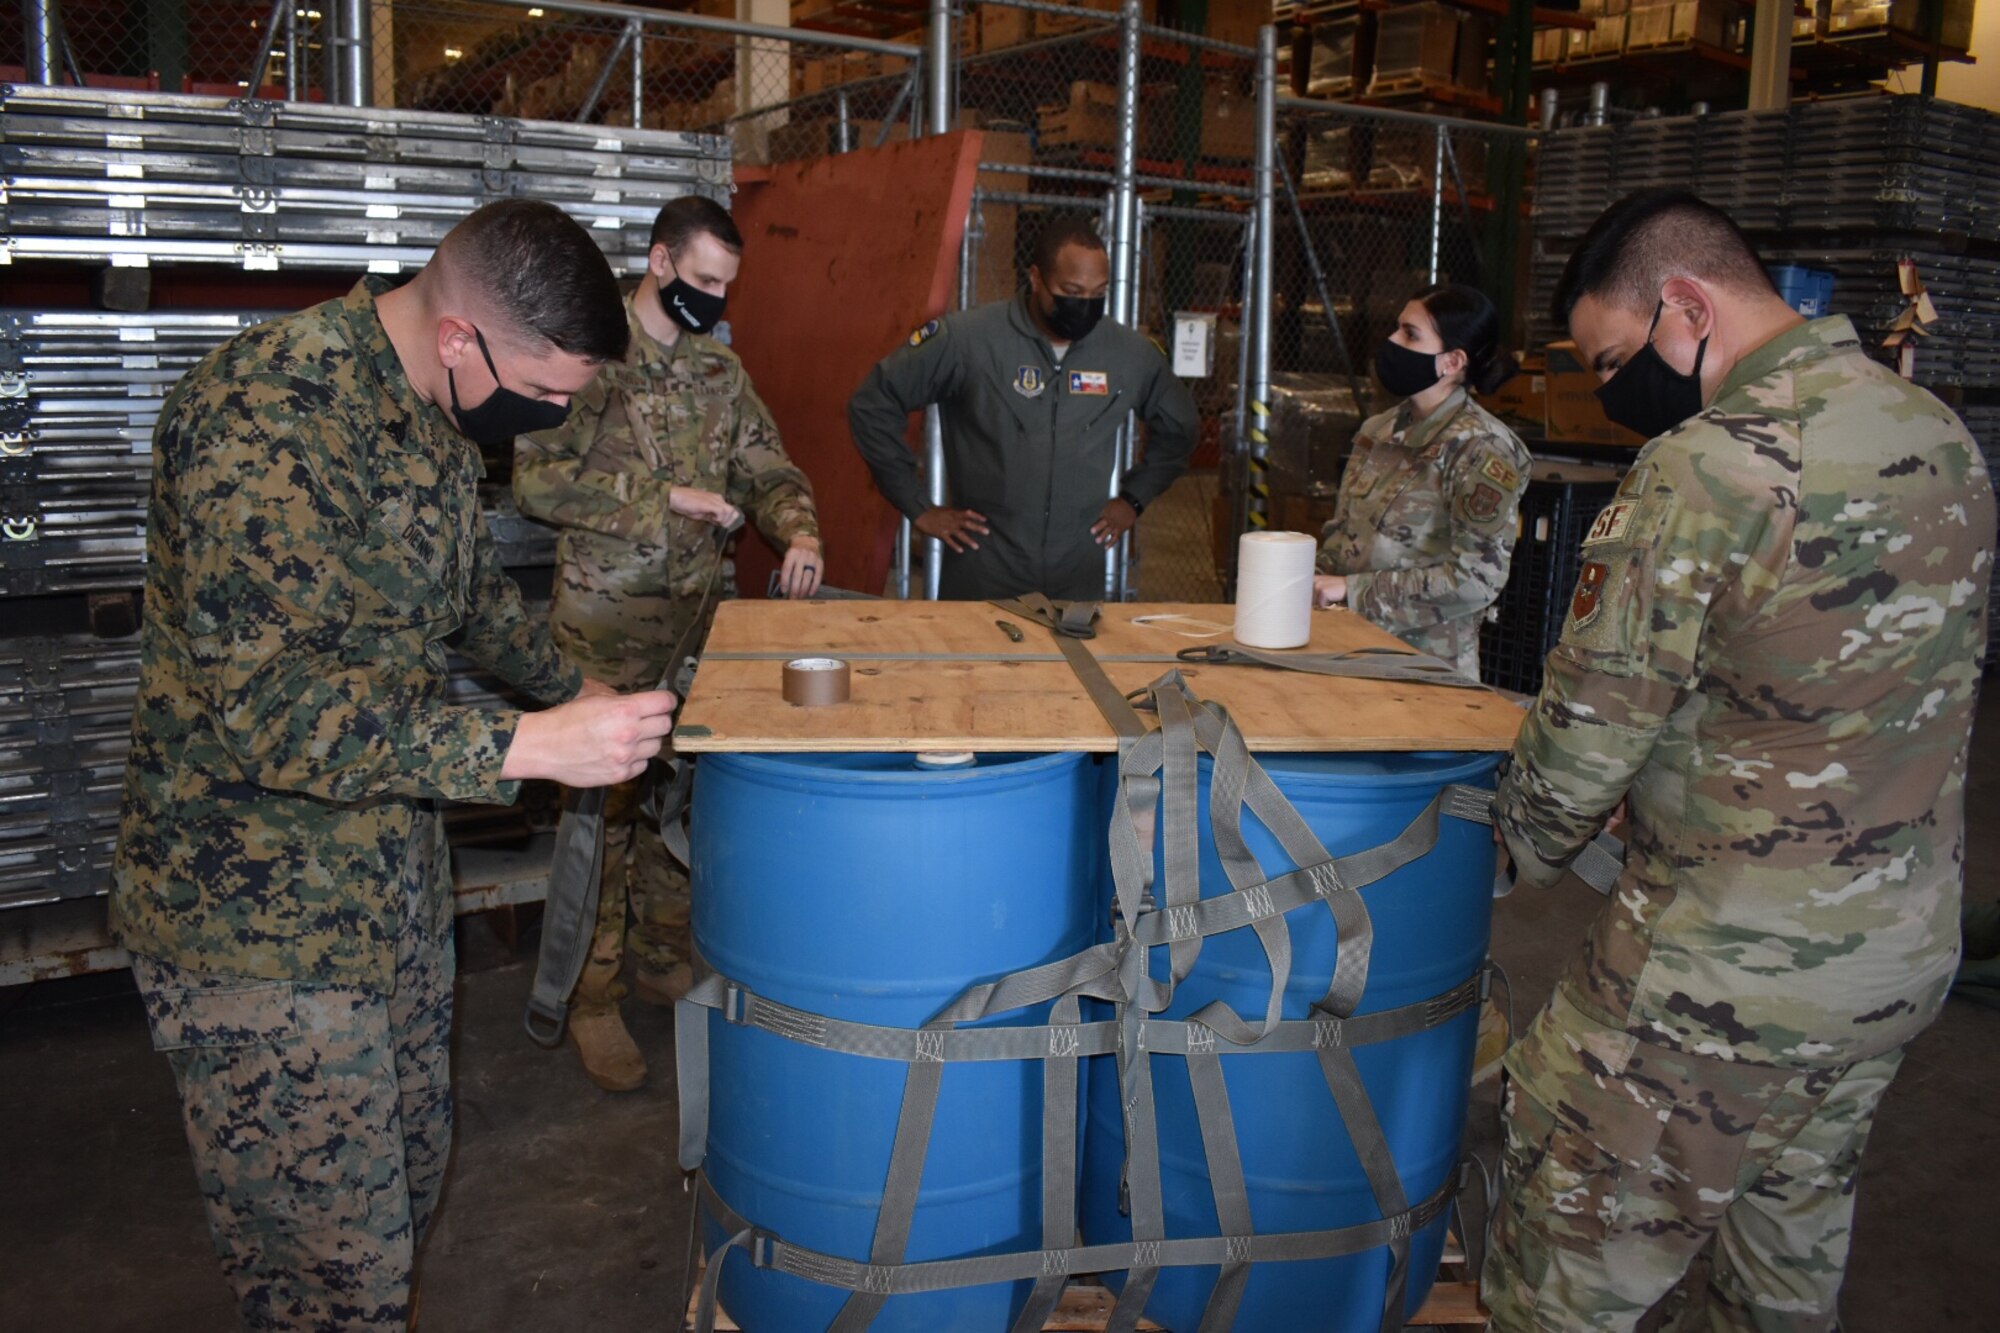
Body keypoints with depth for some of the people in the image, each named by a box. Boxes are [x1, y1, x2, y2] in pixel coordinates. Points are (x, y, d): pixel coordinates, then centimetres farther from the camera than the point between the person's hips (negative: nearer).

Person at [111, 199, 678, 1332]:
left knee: (412, 1180, 21)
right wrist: (524, 748, -34)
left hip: (393, 879, 9)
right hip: (258, 916, -8)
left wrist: (573, 687, 10)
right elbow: (260, 696, -32)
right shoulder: (269, 410, -25)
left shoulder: (438, 409, 5)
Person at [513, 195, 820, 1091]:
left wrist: (798, 528, -10)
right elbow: (539, 479, -17)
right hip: (606, 622, -6)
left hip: (700, 616, 6)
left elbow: (765, 468, 12)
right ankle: (593, 998, 12)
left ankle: (662, 960, 31)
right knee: (604, 809, -1)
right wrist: (667, 498, -19)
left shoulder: (720, 368, 10)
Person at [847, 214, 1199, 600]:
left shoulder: (1131, 353, 0)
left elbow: (1180, 427, 19)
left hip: (1080, 581, 3)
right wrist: (918, 508, -5)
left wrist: (1134, 498, 10)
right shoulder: (965, 338, -12)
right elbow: (871, 406, -5)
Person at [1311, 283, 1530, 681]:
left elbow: (1477, 577, -17)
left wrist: (1352, 590, -16)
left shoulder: (1479, 449, -9)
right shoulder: (1379, 430, 11)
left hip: (1426, 666, -5)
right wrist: (1317, 587, -1)